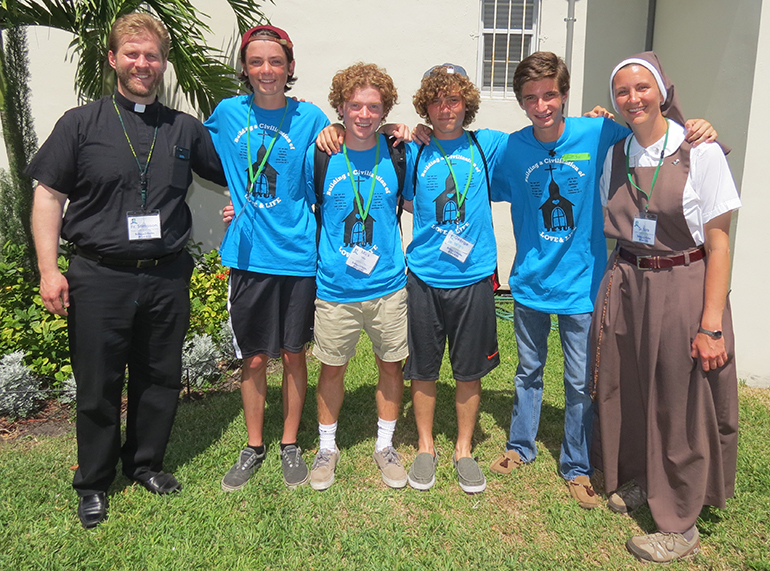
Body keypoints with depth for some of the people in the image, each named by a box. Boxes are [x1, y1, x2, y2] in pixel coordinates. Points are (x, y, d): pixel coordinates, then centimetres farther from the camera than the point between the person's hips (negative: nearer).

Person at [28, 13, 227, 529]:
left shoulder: (185, 129, 9)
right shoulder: (81, 124, 3)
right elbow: (48, 197, 2)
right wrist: (49, 269, -5)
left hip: (167, 278, 2)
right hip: (100, 277, -2)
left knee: (160, 378, 12)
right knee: (98, 385, 7)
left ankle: (147, 463, 34)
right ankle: (94, 483, 28)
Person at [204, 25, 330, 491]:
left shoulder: (310, 118, -2)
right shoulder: (227, 113, 3)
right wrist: (233, 202, 8)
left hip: (297, 255, -1)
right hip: (248, 255, 1)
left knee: (293, 354, 11)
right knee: (254, 359, 10)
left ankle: (291, 445, 29)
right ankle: (254, 447, 29)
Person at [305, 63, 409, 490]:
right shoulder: (319, 156, -3)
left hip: (388, 286, 1)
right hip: (334, 288, 0)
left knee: (391, 365, 12)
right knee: (331, 369, 12)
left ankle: (385, 445, 34)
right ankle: (327, 447, 34)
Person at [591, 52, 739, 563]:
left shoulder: (701, 154, -9)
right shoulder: (615, 156, 5)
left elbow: (718, 243, -10)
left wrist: (711, 324, -14)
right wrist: (612, 285, 7)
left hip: (683, 287, -4)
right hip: (625, 286, 5)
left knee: (680, 402, 4)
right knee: (625, 389, 14)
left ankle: (681, 525, 23)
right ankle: (636, 480, 41)